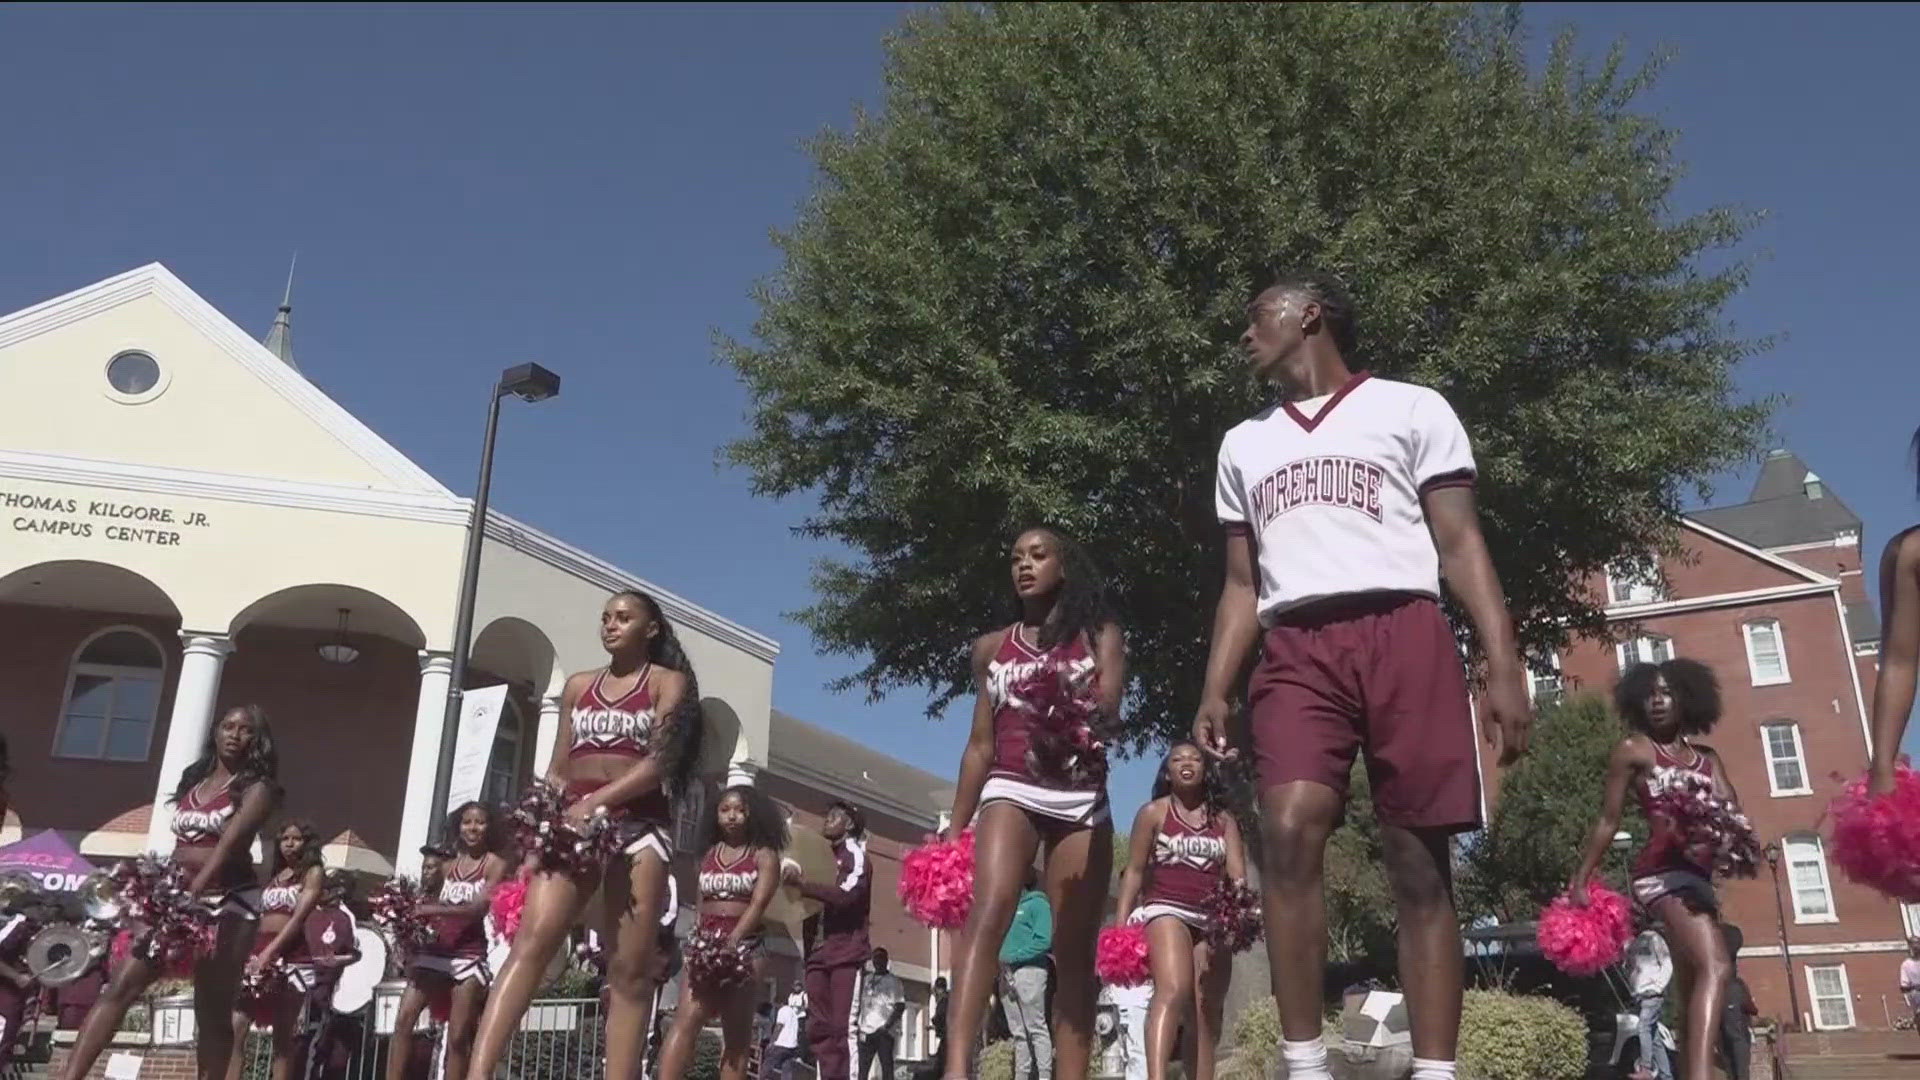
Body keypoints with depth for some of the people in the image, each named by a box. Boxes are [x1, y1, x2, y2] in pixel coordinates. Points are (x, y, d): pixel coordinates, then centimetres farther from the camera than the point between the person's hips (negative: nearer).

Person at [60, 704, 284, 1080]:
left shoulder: (256, 787, -3)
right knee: (120, 988, -8)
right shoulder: (193, 780, 16)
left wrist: (193, 891, -29)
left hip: (229, 903, -5)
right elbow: (180, 846, 17)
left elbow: (229, 844, -17)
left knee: (212, 1010, -2)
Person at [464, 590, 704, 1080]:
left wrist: (595, 801, -16)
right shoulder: (578, 685, 20)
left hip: (641, 826, -2)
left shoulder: (669, 681, 8)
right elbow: (557, 770, 17)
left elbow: (661, 761, -6)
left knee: (629, 968, -6)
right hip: (573, 822, 3)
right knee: (530, 943, -17)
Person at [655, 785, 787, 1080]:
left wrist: (731, 942, -22)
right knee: (686, 1020, -15)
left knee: (737, 1034, 0)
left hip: (745, 947, -3)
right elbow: (701, 906, 15)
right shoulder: (709, 855, 16)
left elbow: (758, 904, -9)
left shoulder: (764, 855, 3)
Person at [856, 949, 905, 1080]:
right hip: (866, 1030, 4)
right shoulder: (866, 980, 18)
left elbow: (900, 1006, -3)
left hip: (885, 1032, -4)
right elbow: (859, 1003, 20)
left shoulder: (893, 981, 4)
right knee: (862, 1067, 0)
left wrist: (888, 1025, -14)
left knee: (886, 1066, -5)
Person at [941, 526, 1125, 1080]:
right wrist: (954, 829, 12)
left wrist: (1083, 713, -34)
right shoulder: (992, 647, 16)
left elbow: (1110, 707, -9)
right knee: (987, 913, -25)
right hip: (1011, 791, 0)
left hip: (1082, 799, 0)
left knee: (1075, 954, -1)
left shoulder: (1099, 634, 9)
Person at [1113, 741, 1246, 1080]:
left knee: (1207, 1017, 4)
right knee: (1173, 991, -29)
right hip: (1166, 911, -5)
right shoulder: (1153, 812, 7)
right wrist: (1121, 925, -5)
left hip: (1213, 920, 5)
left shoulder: (1223, 819, 15)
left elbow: (1237, 875, 5)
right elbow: (1134, 872, 5)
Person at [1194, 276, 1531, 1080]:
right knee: (1289, 837, -19)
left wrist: (1505, 667, -6)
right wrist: (1215, 691, 9)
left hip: (1401, 636, -2)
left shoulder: (1411, 409, 13)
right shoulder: (1243, 444, 25)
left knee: (1419, 864, -5)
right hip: (1295, 652, 2)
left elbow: (1461, 544, 5)